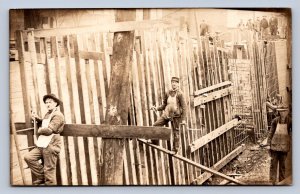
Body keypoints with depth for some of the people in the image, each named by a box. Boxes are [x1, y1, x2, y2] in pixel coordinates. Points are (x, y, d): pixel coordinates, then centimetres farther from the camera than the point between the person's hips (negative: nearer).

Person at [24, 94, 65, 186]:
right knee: (28, 157, 0)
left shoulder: (58, 115, -11)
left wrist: (39, 131, 0)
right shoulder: (47, 114, 20)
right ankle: (41, 177, 11)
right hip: (42, 145, 9)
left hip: (51, 146, -9)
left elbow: (49, 130, -19)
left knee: (49, 171, -5)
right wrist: (37, 119, 12)